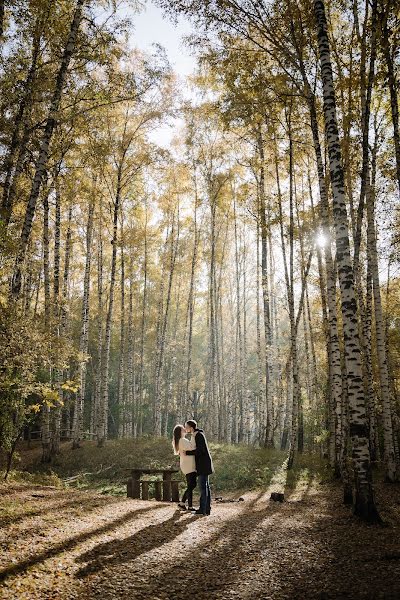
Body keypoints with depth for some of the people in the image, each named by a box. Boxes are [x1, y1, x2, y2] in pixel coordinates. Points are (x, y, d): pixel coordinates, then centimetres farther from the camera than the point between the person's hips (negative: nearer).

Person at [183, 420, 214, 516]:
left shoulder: (199, 435, -14)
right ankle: (207, 508, 11)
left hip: (203, 464, -10)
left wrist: (187, 453, -15)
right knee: (206, 486, 9)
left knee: (203, 486, -8)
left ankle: (202, 509, -6)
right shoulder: (197, 435, 17)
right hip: (202, 465, 10)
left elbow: (200, 450, -20)